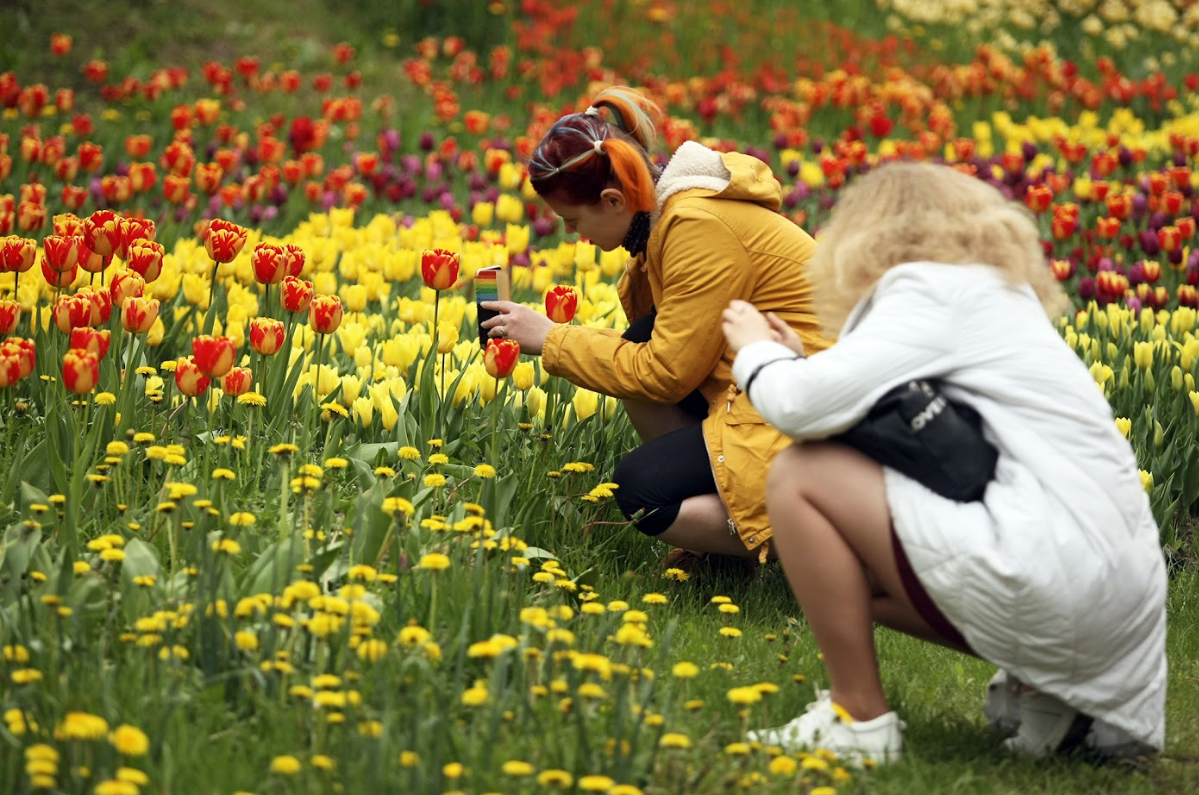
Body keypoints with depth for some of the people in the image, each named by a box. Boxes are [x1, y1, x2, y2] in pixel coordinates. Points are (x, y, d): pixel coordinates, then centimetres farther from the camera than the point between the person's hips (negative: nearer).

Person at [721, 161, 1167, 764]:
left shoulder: (933, 288, -3)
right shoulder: (999, 297, 24)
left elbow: (808, 407, -13)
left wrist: (756, 353, 7)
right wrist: (796, 362, 23)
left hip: (1057, 571, -10)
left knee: (797, 477, -5)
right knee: (849, 565, 25)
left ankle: (858, 720, 0)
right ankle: (1042, 689, 12)